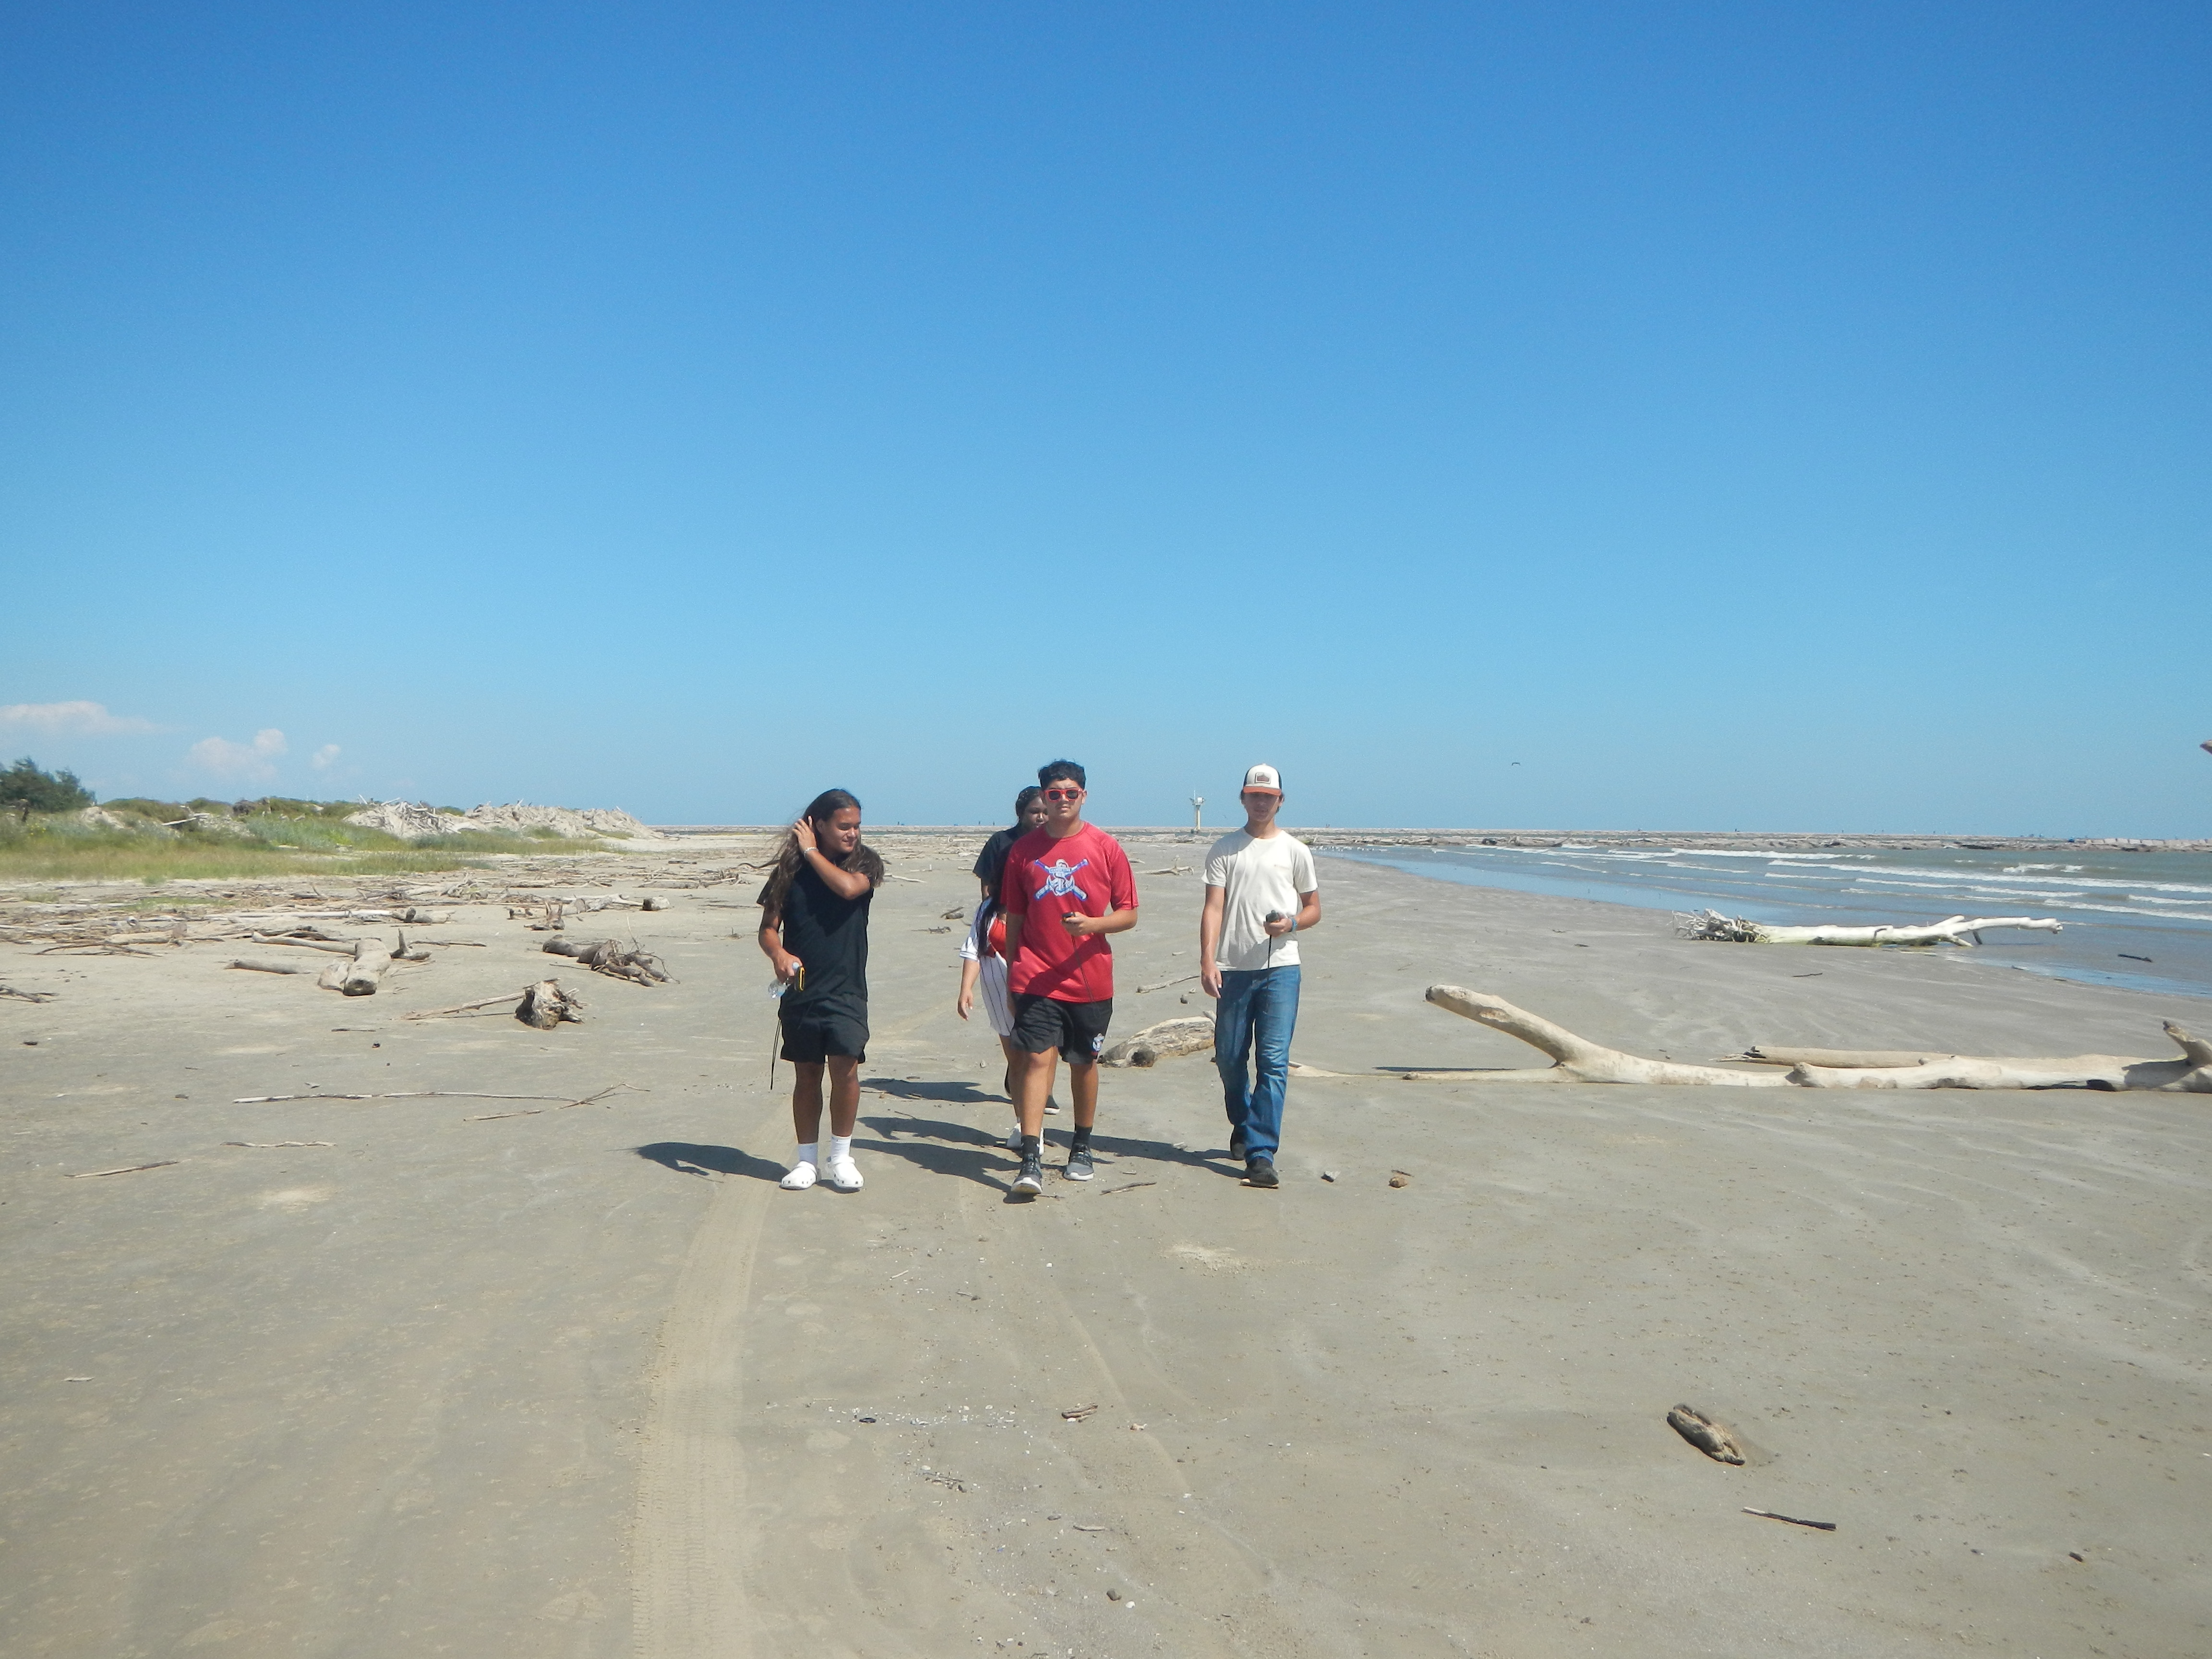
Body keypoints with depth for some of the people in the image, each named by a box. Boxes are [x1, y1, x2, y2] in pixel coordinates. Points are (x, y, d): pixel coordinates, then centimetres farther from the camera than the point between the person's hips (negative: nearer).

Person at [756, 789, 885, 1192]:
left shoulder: (865, 864, 2)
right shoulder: (792, 868, 4)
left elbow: (847, 887, -22)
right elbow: (768, 928, 4)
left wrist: (811, 851, -9)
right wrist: (779, 954, -18)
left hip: (846, 992, -1)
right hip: (800, 991, 1)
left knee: (845, 1068, -11)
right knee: (807, 1075, 8)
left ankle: (841, 1157, 5)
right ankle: (807, 1159, 20)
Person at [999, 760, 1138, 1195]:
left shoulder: (1106, 848, 0)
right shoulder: (1023, 850, 5)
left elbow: (1129, 914, 1)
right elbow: (1014, 918, 12)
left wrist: (1092, 923, -18)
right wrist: (1011, 975, 12)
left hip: (1090, 980, 0)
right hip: (1036, 978, 0)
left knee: (1084, 1062, 12)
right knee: (1036, 1058, -10)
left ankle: (1082, 1148, 29)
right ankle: (1031, 1159, -11)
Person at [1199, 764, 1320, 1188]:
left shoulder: (1295, 851, 9)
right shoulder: (1223, 850, 8)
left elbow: (1314, 908, 14)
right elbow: (1213, 908, -1)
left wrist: (1291, 923, -9)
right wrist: (1207, 961, -13)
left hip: (1280, 967, -1)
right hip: (1233, 969, 1)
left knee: (1273, 1060, -10)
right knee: (1229, 1058, 9)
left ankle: (1261, 1153, -9)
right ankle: (1243, 1125, 35)